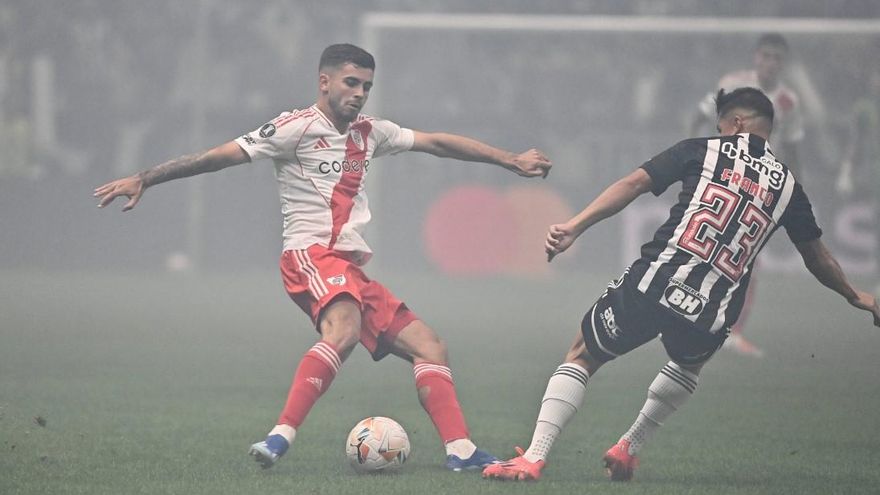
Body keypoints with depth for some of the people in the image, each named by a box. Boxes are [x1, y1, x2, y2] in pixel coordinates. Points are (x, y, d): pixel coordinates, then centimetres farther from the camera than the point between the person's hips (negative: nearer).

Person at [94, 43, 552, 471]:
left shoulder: (369, 132, 20)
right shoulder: (298, 127, -3)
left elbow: (437, 142, 27)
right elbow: (219, 156, -6)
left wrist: (511, 160, 29)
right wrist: (142, 180, -10)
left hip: (351, 268, 9)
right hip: (311, 255, -9)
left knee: (429, 347, 4)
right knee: (344, 329, -37)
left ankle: (461, 452, 2)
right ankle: (280, 438, -44)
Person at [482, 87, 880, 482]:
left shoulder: (701, 151, 9)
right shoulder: (786, 184, 16)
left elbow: (634, 184, -2)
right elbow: (818, 258, 27)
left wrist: (574, 227, -6)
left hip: (652, 284, -3)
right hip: (709, 315, 3)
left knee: (582, 357, 15)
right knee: (689, 364, 39)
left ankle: (533, 458, -1)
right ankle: (628, 449, 35)